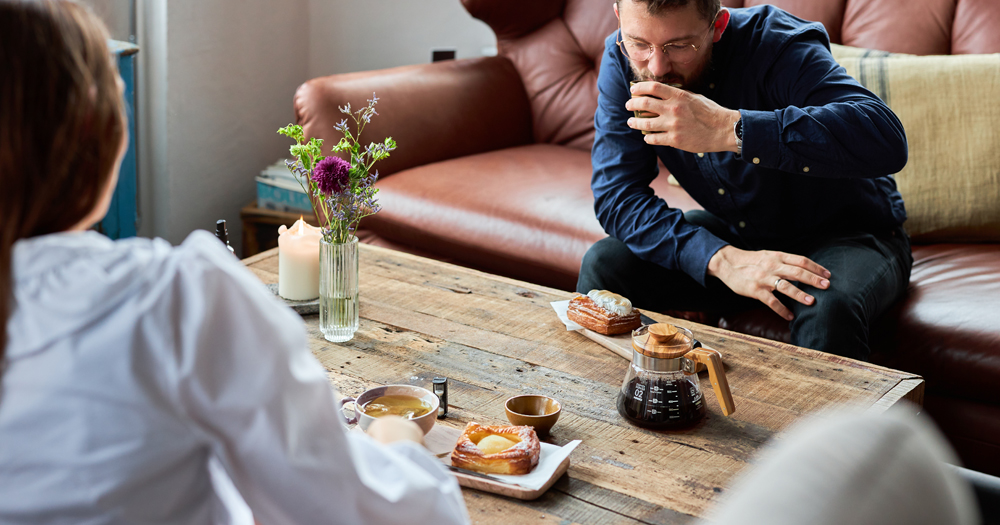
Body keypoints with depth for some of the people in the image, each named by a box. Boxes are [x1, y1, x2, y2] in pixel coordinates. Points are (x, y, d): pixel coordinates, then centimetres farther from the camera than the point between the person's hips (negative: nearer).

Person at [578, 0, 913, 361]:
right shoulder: (622, 60, -13)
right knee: (604, 265, -15)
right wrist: (721, 259, -33)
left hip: (847, 233, -4)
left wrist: (730, 129, -51)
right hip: (736, 234, 4)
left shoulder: (774, 44, -27)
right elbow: (616, 195, -17)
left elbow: (886, 139, -43)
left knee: (829, 309, -35)